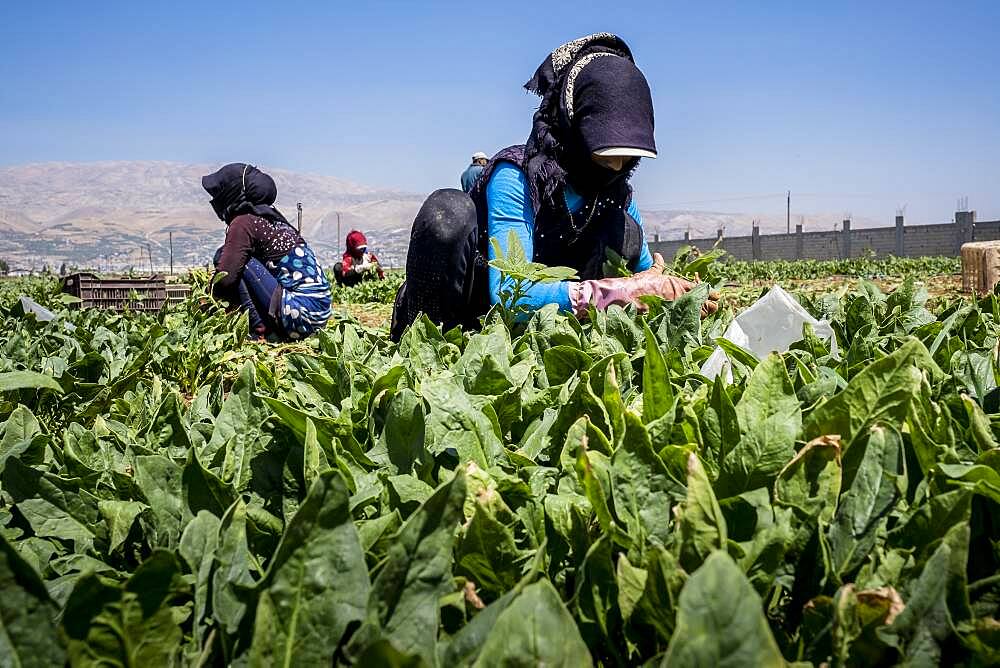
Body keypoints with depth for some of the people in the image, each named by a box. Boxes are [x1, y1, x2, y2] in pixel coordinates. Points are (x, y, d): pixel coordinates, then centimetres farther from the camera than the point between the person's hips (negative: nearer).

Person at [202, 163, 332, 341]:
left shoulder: (243, 223, -7)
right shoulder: (271, 218, 19)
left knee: (228, 258, -6)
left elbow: (224, 278, -15)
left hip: (299, 314, -9)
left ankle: (260, 331, -9)